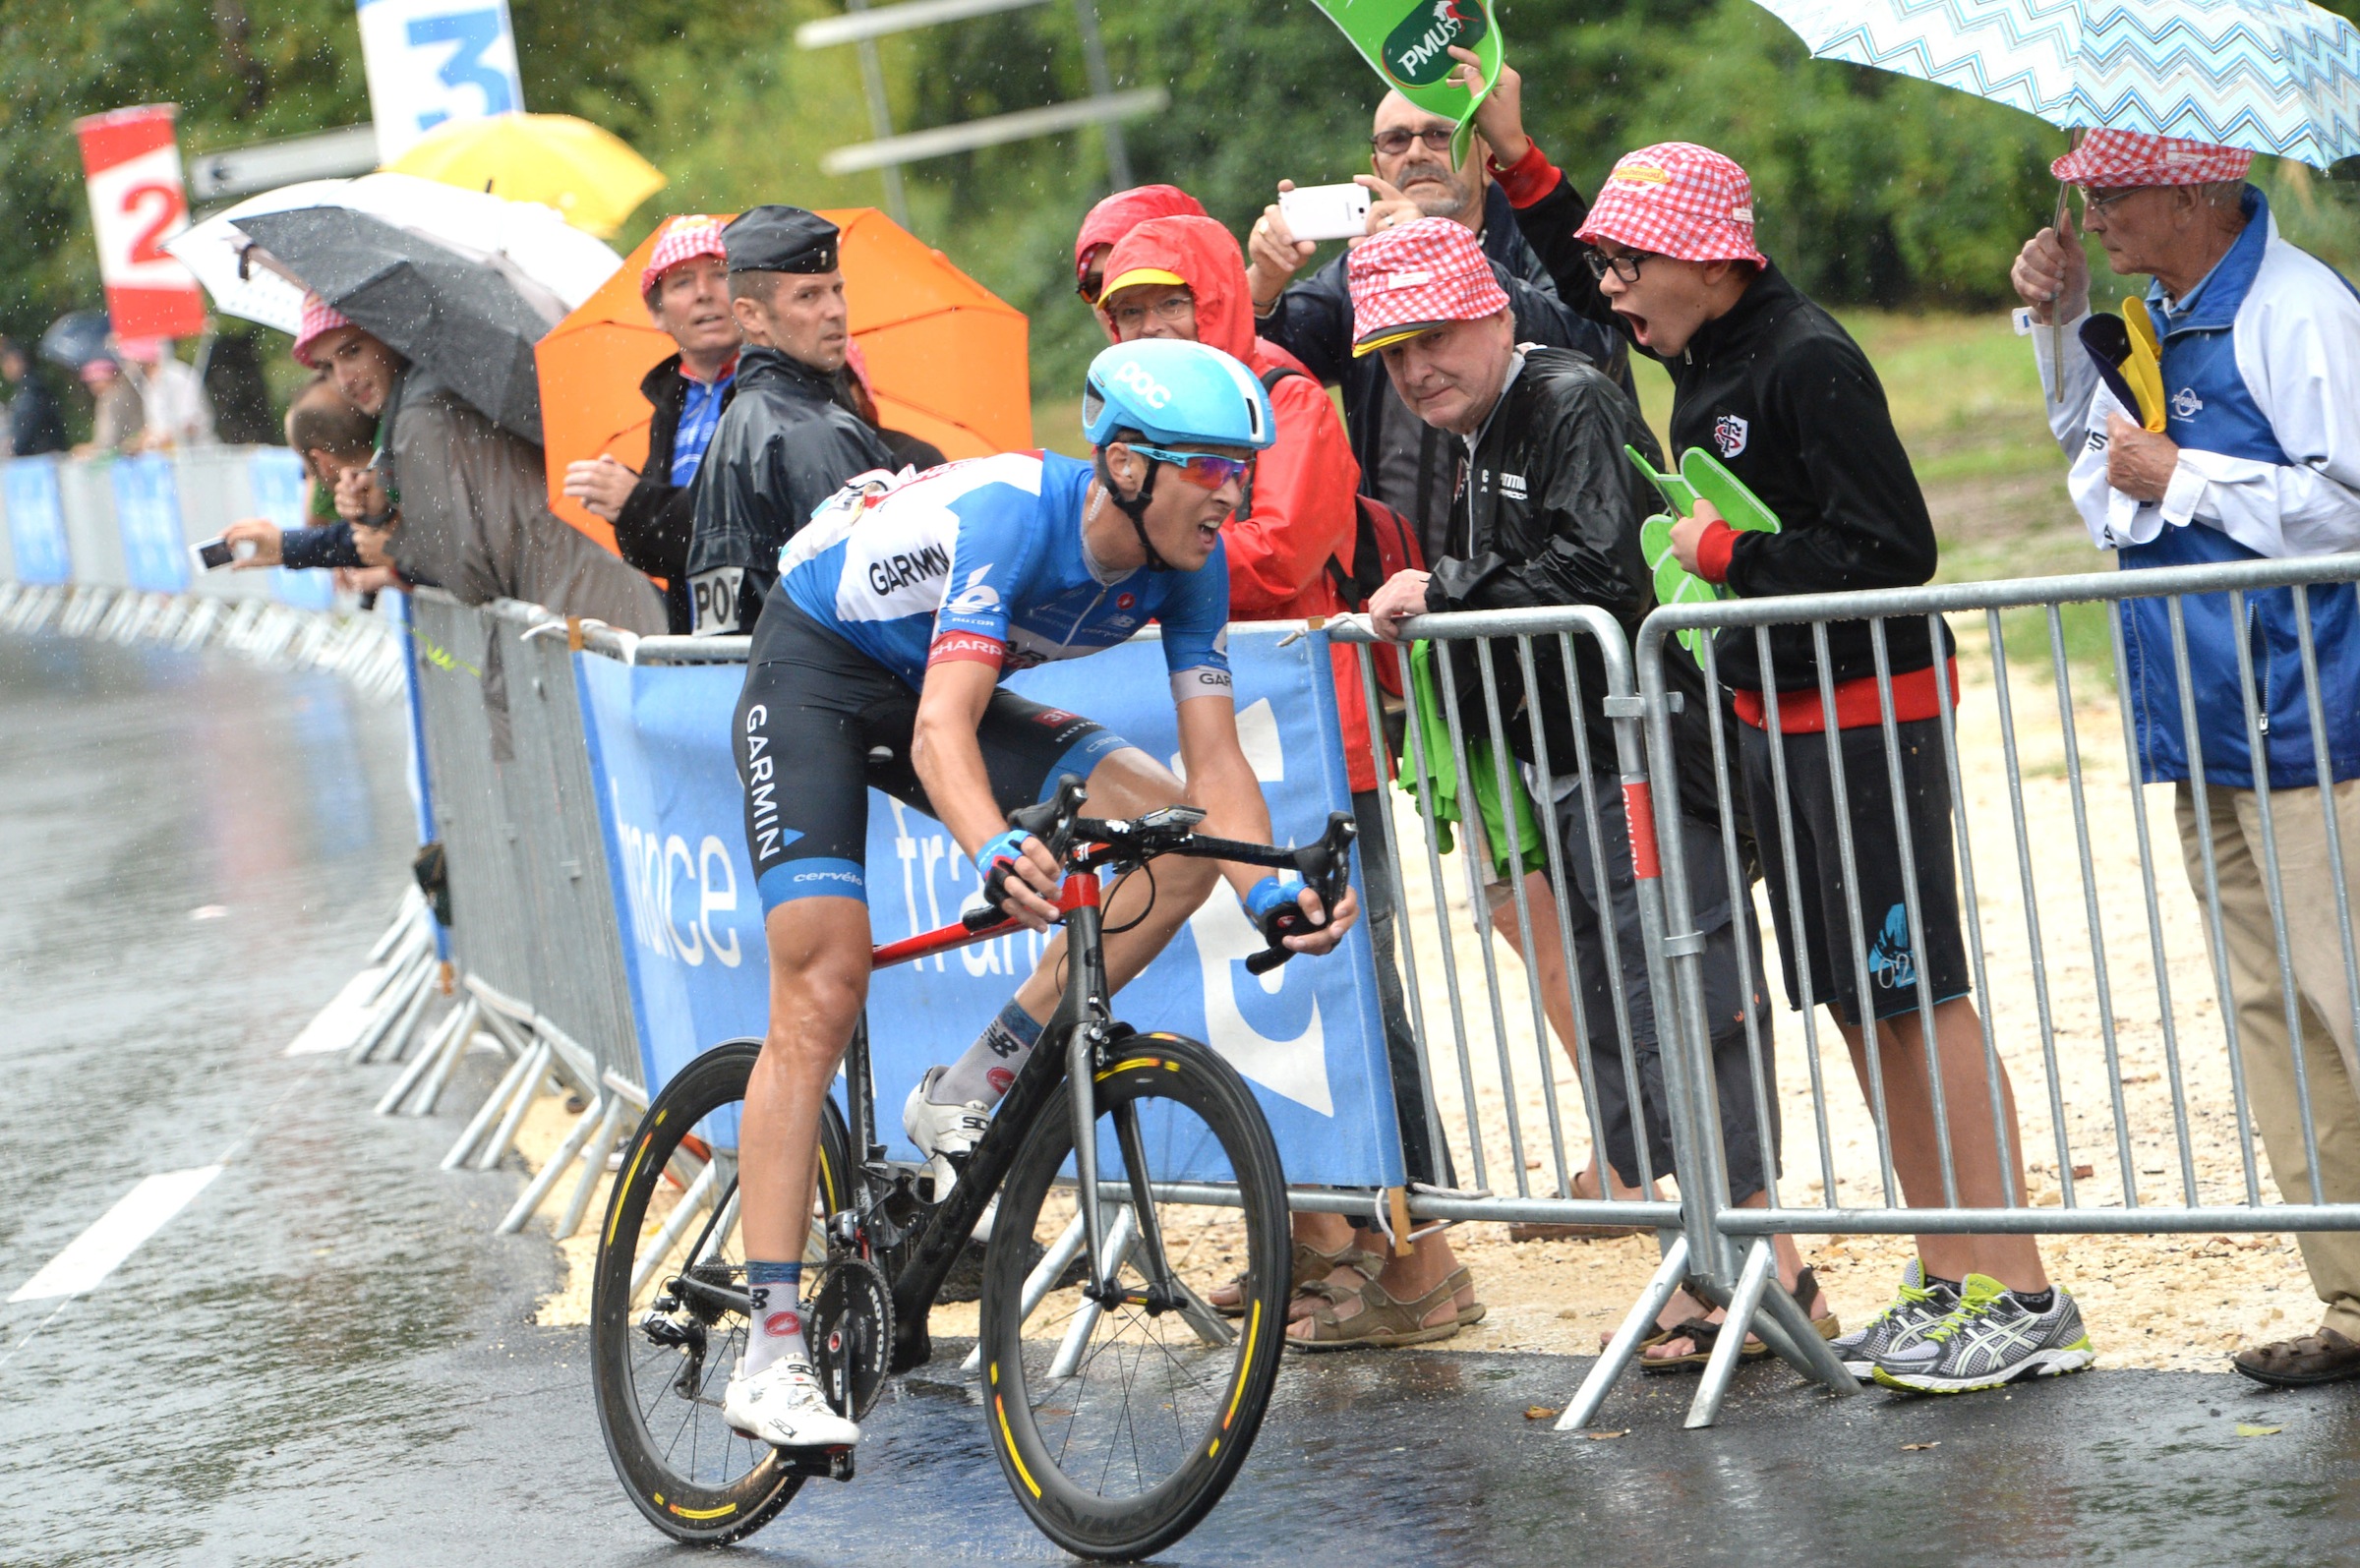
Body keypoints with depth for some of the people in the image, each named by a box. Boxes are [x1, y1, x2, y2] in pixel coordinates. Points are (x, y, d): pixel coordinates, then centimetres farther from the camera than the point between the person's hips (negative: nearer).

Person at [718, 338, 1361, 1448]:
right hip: (814, 669, -7)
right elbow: (941, 731, -45)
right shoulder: (1011, 516, -35)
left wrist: (1266, 888, -35)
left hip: (934, 682, 7)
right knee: (823, 986, -19)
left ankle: (969, 1098, -4)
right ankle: (769, 1357, -19)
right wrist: (995, 853, -64)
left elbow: (1212, 753, -16)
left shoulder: (1188, 564, -15)